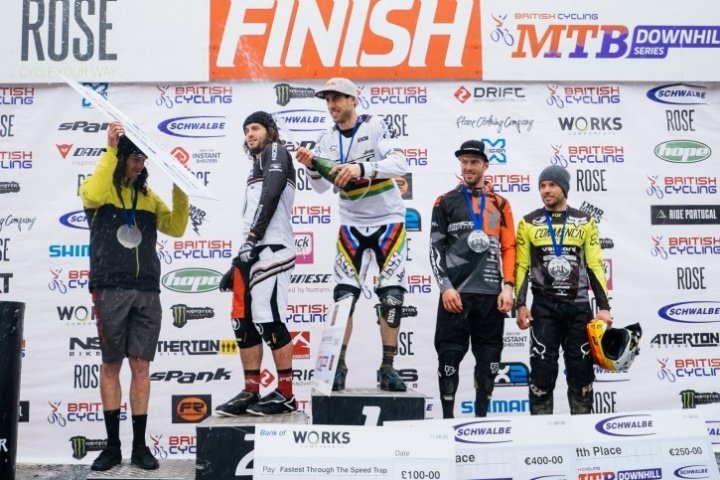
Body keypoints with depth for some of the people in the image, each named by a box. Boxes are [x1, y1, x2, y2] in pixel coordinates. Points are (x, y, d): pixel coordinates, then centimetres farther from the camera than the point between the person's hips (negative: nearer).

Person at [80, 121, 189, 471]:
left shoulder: (148, 196, 16)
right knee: (111, 364, 3)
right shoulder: (100, 189, 5)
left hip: (147, 291, 3)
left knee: (141, 366, 3)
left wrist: (180, 190, 0)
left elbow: (176, 228, 11)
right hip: (111, 290, -3)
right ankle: (113, 445, 11)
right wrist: (110, 150, -19)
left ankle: (139, 445, 9)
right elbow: (92, 194, -20)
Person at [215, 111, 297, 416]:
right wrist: (237, 263, 24)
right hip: (252, 252, 10)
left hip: (270, 250, -9)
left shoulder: (275, 153, 2)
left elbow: (270, 197, -15)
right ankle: (251, 393, 13)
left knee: (269, 320, -12)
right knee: (244, 323, 7)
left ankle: (286, 395, -7)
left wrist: (253, 239, -20)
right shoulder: (257, 167, 30)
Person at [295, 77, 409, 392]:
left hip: (388, 220, -3)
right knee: (345, 294, -3)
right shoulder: (327, 139, 4)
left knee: (392, 295, -4)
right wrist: (312, 167, -19)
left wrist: (361, 168, -36)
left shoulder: (375, 126, -10)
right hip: (352, 223, 3)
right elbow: (321, 187, 1)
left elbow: (399, 164, -23)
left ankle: (388, 368, 5)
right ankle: (339, 366, 4)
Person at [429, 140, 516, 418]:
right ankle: (447, 417, 7)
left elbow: (509, 248, 9)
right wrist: (445, 287, -8)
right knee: (450, 356, -2)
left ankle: (481, 417, 18)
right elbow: (436, 247, 1)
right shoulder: (446, 203, 5)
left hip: (492, 294, 2)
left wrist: (508, 286, -2)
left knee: (489, 360, 7)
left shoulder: (500, 204, 11)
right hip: (456, 293, -2)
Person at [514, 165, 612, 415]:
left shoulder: (585, 222, 6)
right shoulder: (528, 223, 4)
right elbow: (522, 266, 3)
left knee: (581, 368, 5)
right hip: (544, 307, -1)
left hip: (579, 306, 1)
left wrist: (604, 306, -1)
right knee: (542, 369, 0)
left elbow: (595, 266, 5)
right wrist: (520, 305, -6)